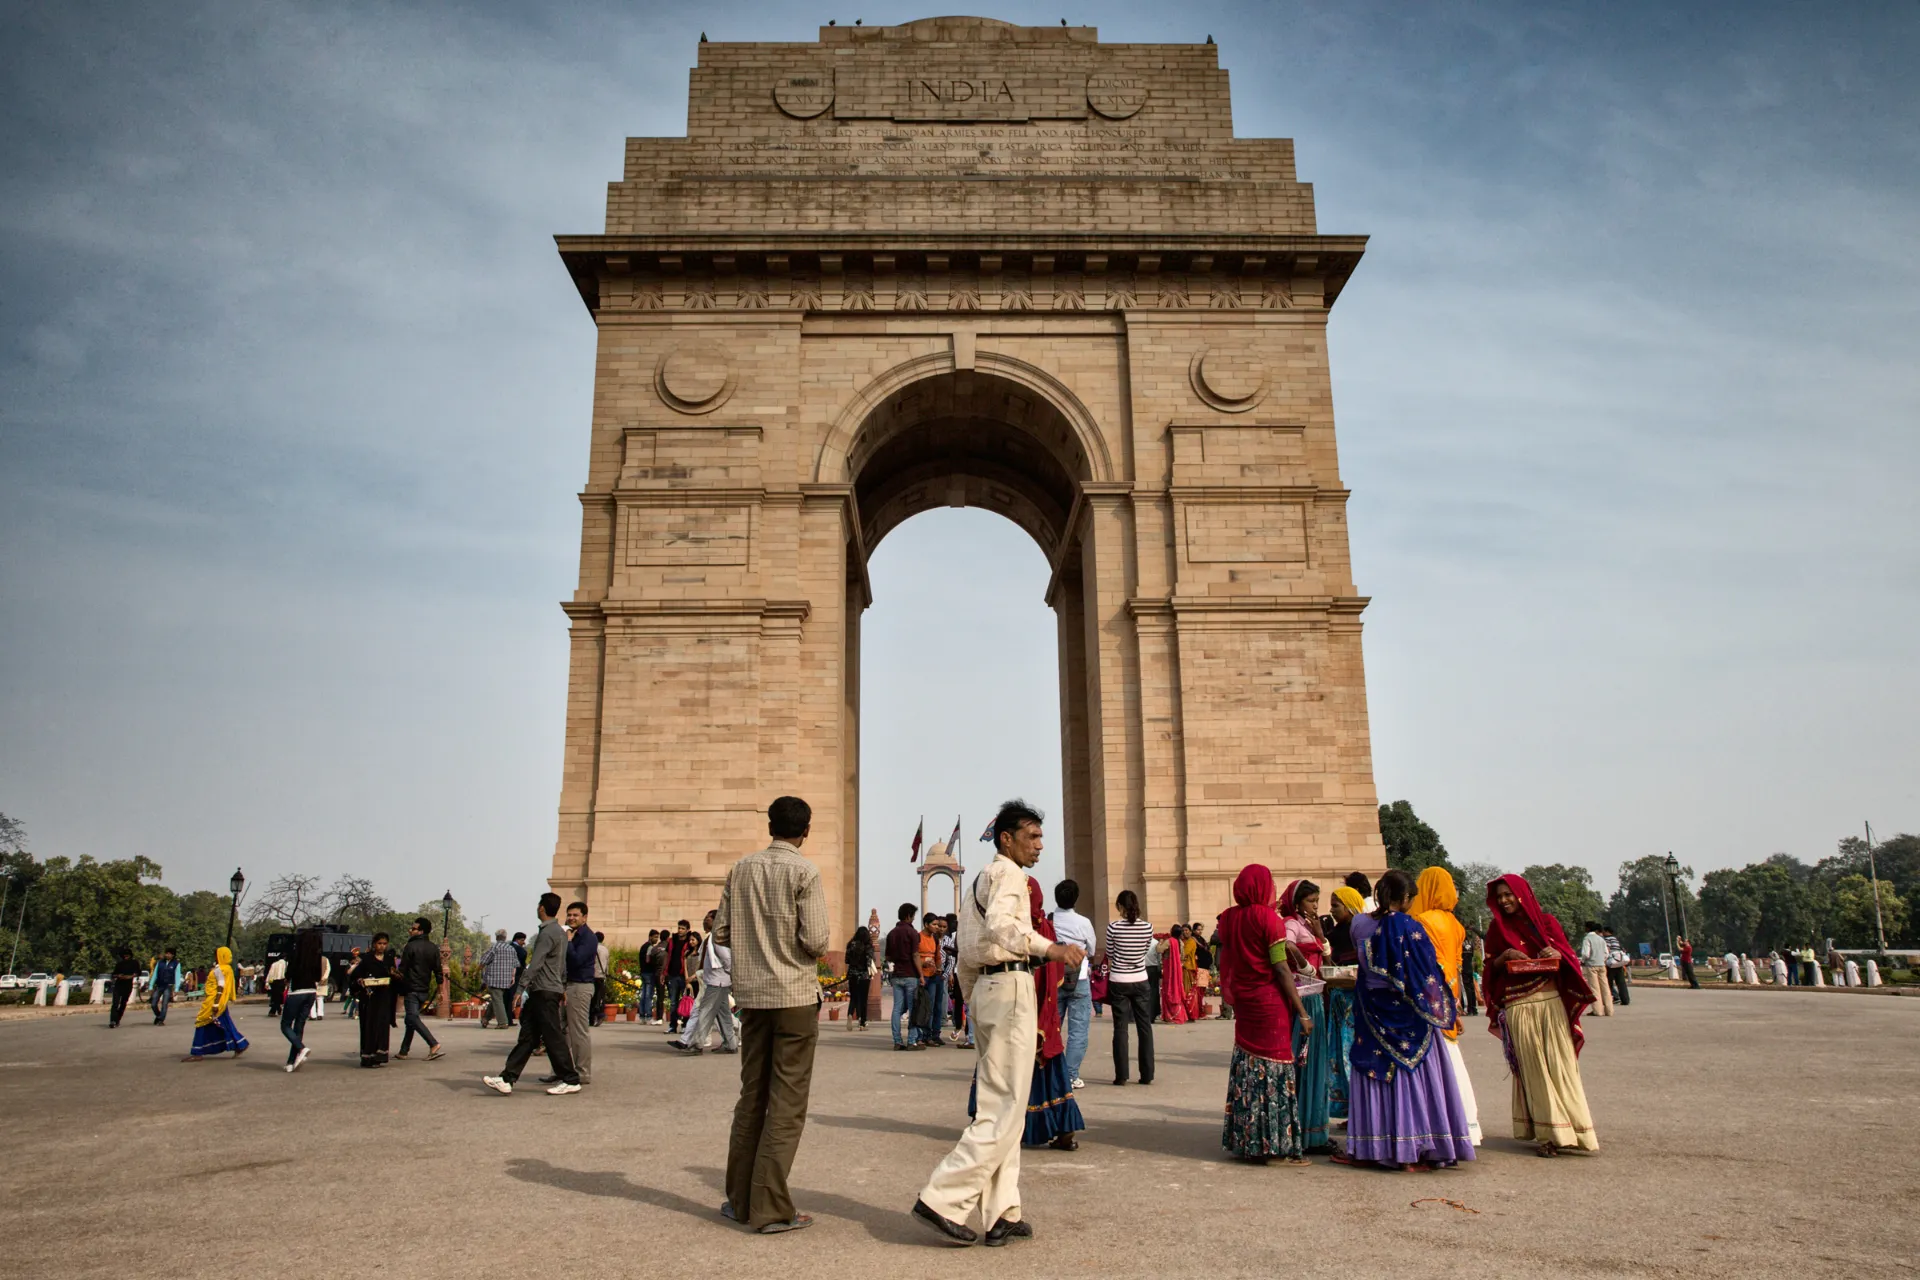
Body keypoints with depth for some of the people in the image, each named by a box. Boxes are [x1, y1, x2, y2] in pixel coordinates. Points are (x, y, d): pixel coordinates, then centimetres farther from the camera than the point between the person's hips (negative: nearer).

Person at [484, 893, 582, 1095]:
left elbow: (536, 963, -22)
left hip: (545, 991, -10)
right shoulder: (560, 932, 17)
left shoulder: (547, 932, -14)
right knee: (527, 1036, 7)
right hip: (542, 991, 10)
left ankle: (570, 1080, -1)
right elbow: (562, 964, 22)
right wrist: (562, 987, 26)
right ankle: (507, 1079, 7)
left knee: (553, 1037, -5)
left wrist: (522, 986, -25)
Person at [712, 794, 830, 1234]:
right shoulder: (804, 872, -9)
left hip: (751, 995, 5)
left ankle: (740, 1199, 21)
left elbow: (721, 932, 6)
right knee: (787, 1104, 0)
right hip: (795, 996, -5)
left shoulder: (741, 869, 5)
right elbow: (815, 940, -15)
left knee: (751, 1097, 15)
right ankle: (771, 1208, 1)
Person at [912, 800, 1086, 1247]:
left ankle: (1002, 1215, 14)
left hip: (984, 987, 10)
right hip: (1010, 986, -10)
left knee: (995, 1106, 11)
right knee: (1005, 1109, -6)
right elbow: (1000, 923, -28)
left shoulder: (979, 881, 23)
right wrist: (1048, 947, -39)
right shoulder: (1007, 872, -6)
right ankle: (942, 1200, -7)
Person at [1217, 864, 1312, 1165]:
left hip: (1244, 1001, 6)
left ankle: (1246, 1141, 18)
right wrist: (1302, 1012, -9)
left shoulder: (1229, 918, 5)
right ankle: (1277, 1144, 4)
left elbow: (1225, 963, 8)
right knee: (1275, 1070, 0)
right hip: (1271, 1001, -6)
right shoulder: (1268, 917, -13)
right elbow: (1281, 969, -14)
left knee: (1248, 1064, 12)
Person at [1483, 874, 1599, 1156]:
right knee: (1533, 1068, -3)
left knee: (1560, 1063, -5)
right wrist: (1505, 957, -11)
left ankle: (1571, 1127, 3)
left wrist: (1557, 955, -13)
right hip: (1517, 1007, 0)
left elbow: (1569, 958, 8)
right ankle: (1548, 1133, -1)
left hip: (1551, 1000, 0)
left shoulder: (1546, 922, 9)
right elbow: (1491, 969, 8)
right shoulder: (1497, 929, 9)